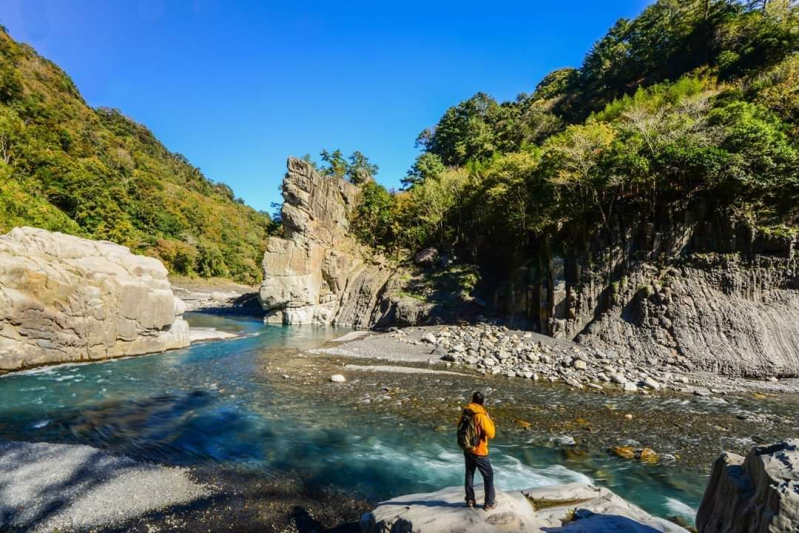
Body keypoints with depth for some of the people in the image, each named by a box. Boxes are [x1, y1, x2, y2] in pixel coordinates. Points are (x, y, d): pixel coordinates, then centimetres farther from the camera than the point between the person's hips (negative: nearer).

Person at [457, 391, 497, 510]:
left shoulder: (465, 412, -2)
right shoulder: (481, 415, -23)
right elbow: (491, 434, -16)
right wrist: (489, 419, -6)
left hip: (466, 449, 6)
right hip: (479, 451, -6)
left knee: (469, 474, 20)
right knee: (488, 476, 12)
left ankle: (470, 500, 30)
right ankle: (490, 503, 20)